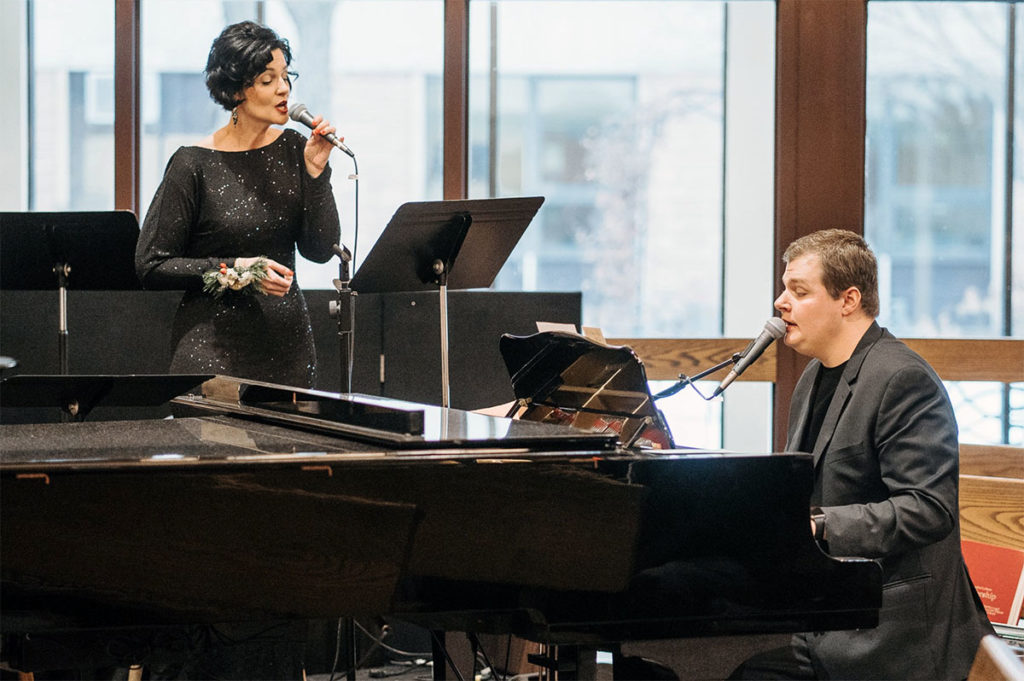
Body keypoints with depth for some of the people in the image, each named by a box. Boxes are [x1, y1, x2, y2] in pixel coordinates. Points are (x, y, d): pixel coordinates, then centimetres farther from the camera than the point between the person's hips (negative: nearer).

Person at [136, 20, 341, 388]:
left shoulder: (292, 150, 5)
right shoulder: (195, 165, -8)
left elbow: (320, 250, 0)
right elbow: (151, 266, -7)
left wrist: (315, 170, -8)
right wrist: (234, 271, -16)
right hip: (214, 343, -4)